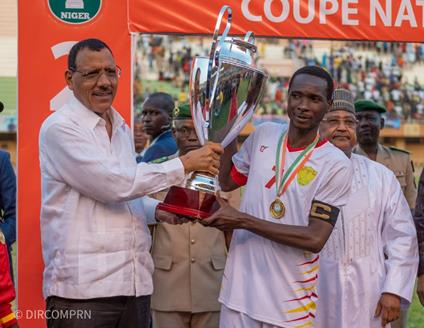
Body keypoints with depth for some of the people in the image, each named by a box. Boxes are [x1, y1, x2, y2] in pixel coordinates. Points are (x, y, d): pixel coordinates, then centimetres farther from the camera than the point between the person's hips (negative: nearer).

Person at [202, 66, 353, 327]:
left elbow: (315, 239, -16)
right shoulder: (264, 134, 5)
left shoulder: (336, 164, -10)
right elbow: (227, 181, 20)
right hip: (240, 287, 4)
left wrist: (243, 221, -18)